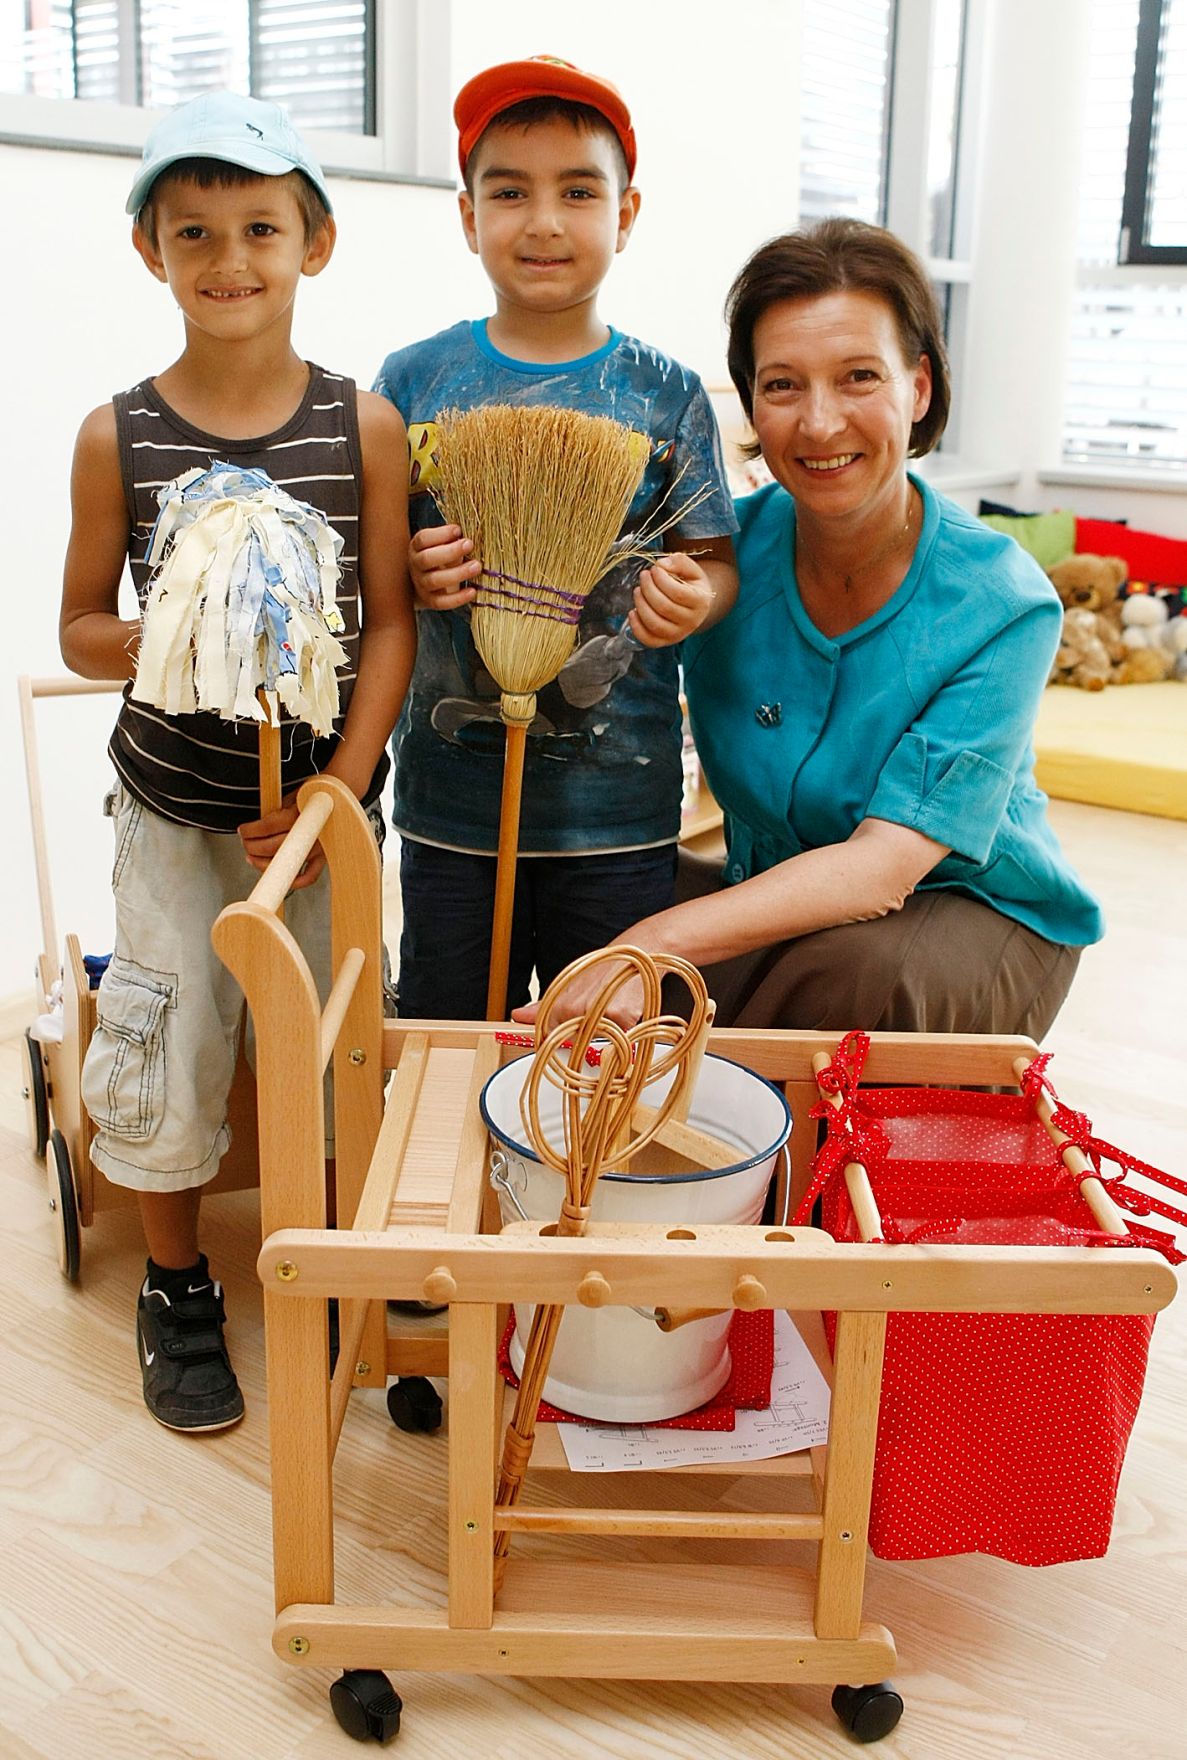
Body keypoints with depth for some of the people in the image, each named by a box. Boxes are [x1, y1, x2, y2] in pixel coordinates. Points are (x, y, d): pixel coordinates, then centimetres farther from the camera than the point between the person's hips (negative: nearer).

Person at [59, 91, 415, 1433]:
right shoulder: (118, 437, -5)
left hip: (320, 795, 0)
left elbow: (389, 619, -5)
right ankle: (176, 1287, 26)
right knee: (166, 1039, 1)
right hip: (173, 802, 0)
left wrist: (345, 780, -14)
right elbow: (81, 627, 1)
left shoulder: (365, 426, -6)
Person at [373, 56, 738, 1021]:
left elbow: (716, 564, 3)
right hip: (451, 798, 1)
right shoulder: (413, 382, 2)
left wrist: (691, 599, -20)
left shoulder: (666, 395, 0)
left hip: (619, 805, 0)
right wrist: (411, 577, -16)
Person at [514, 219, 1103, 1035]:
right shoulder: (727, 543, -10)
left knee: (844, 972, -36)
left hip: (977, 916, -3)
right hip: (774, 900, 3)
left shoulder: (1002, 606, -20)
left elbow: (884, 866, -28)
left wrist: (660, 941, -41)